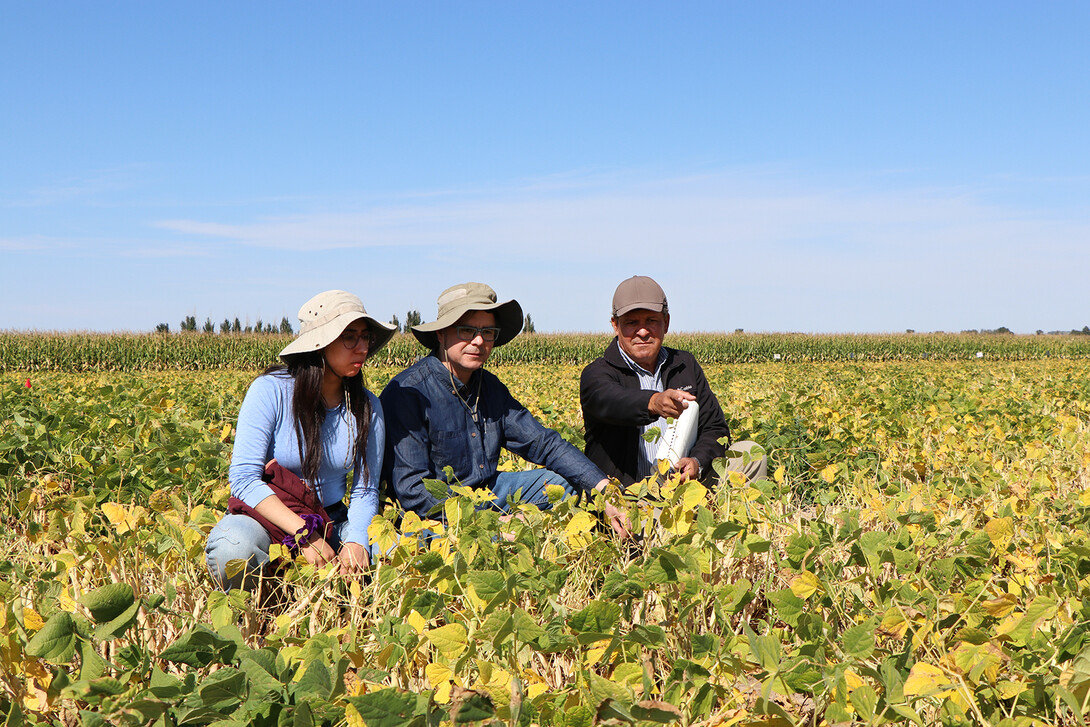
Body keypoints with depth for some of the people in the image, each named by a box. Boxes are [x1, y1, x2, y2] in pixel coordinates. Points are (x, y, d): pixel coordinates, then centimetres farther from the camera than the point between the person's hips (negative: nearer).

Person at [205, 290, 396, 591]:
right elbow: (244, 478, -17)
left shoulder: (367, 408, 1)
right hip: (266, 520, -3)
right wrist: (303, 533, -28)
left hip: (331, 523, 4)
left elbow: (365, 490, 2)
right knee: (234, 546, -39)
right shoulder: (270, 391, -12)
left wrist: (356, 540, -21)